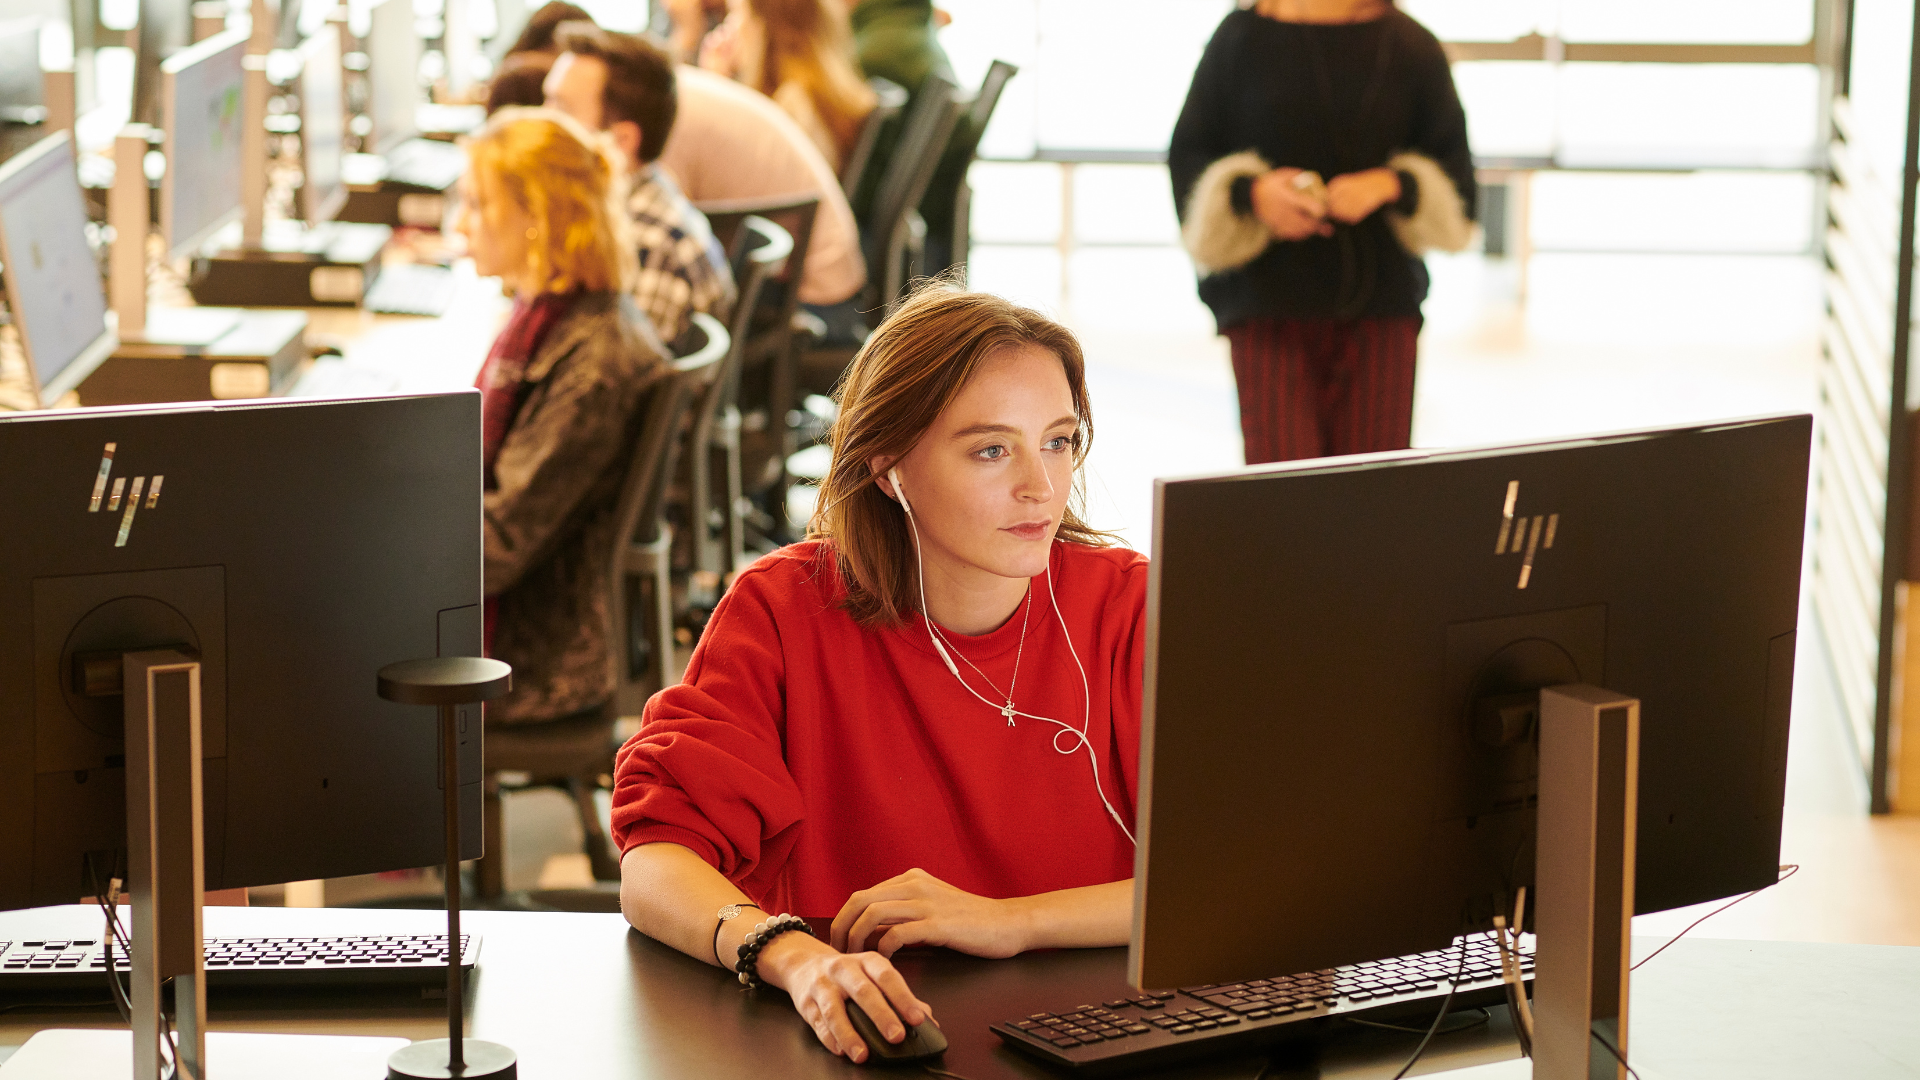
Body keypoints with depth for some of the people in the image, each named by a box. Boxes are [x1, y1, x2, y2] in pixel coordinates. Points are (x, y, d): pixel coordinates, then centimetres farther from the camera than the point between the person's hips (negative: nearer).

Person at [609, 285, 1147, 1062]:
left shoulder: (1129, 609, -1)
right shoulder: (787, 611, -2)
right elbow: (655, 866, -11)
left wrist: (1012, 921, -18)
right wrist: (796, 958, -32)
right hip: (853, 1049, 0)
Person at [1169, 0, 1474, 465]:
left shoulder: (1412, 45, 4)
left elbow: (1454, 165, 8)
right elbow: (1188, 156, 6)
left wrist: (1390, 184, -12)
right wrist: (1253, 191, -13)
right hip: (1269, 303, -1)